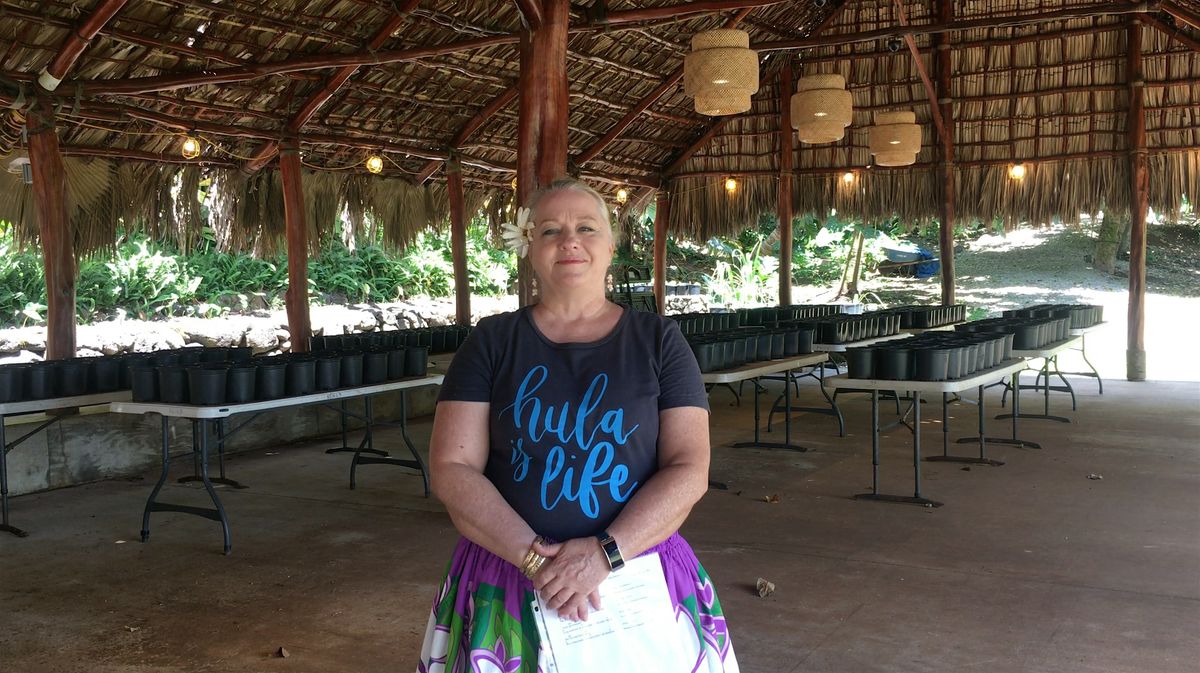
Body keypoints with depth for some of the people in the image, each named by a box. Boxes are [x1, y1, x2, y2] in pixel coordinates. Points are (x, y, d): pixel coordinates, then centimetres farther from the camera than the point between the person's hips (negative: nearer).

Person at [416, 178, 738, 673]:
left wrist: (605, 554, -19)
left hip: (636, 579, 0)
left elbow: (689, 469, -7)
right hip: (509, 585, 0)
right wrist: (535, 557, -17)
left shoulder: (659, 341, 0)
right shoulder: (492, 341, 1)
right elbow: (451, 468, -6)